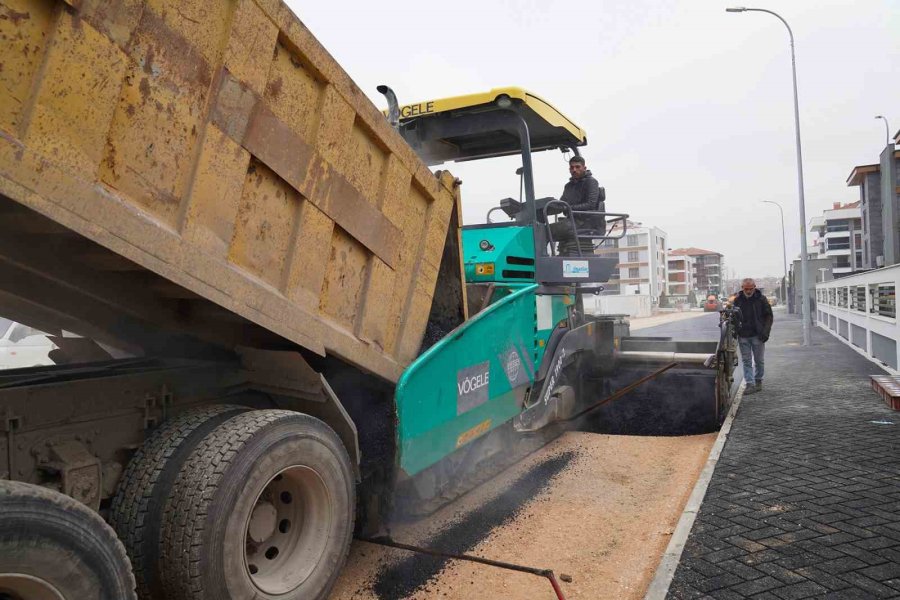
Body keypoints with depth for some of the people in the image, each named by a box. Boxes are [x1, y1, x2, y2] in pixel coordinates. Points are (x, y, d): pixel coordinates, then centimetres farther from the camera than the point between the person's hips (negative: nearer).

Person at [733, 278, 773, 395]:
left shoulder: (761, 299, 0)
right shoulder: (737, 300, 6)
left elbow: (769, 316, 3)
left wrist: (765, 332, -7)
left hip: (757, 336, -1)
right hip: (743, 336, 2)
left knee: (759, 360, 8)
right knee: (746, 361, 0)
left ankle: (758, 381, 24)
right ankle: (750, 384, 1)